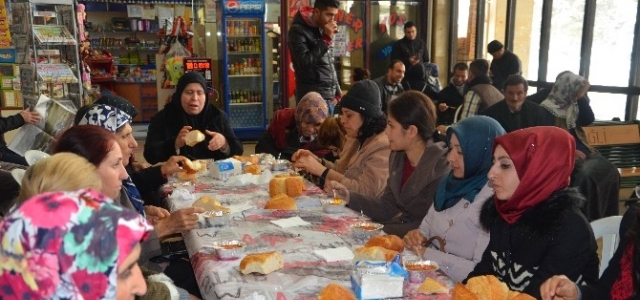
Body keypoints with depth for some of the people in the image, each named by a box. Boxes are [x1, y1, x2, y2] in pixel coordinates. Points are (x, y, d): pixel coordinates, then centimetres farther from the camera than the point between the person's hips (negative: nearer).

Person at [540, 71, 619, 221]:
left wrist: (582, 97, -4)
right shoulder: (546, 108, -7)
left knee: (610, 171, -16)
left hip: (581, 151, 7)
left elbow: (588, 120, 5)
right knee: (584, 175, -33)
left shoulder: (573, 105, 16)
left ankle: (606, 218, -8)